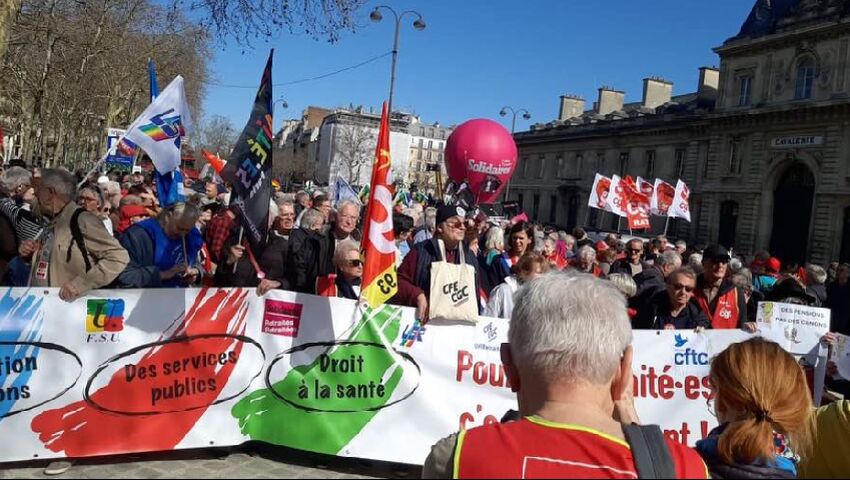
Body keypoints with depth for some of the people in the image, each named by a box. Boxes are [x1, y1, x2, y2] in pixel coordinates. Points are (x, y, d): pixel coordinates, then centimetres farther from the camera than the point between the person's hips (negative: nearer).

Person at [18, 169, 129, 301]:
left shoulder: (83, 220, -15)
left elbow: (119, 257, -22)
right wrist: (29, 254, 3)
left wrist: (81, 283, -27)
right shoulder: (50, 222, 8)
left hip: (70, 305, -8)